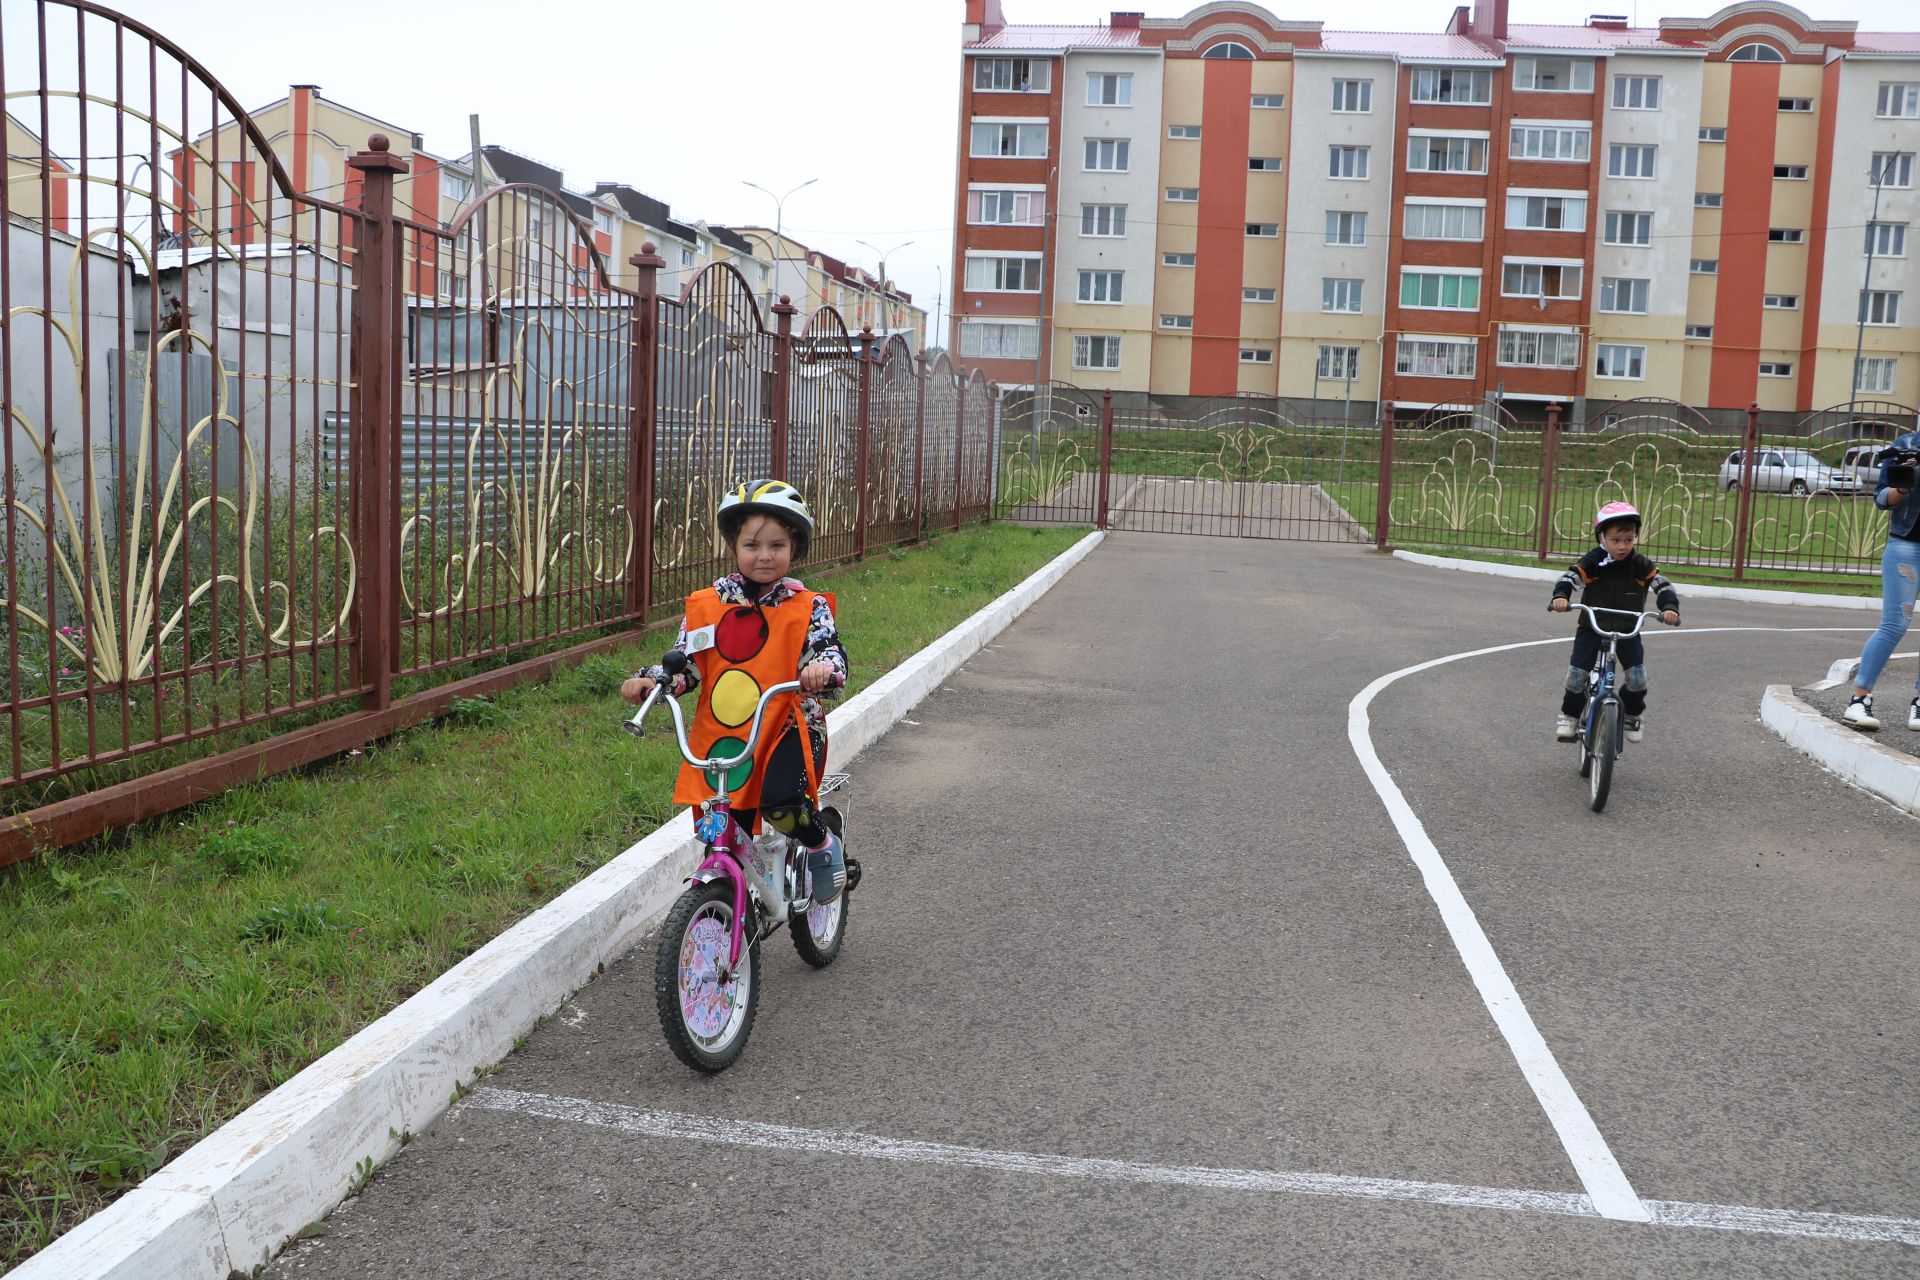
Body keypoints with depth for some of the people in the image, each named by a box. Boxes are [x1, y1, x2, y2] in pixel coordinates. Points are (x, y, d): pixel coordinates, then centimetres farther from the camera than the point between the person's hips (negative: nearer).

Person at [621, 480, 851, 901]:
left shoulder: (808, 608, -1)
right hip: (722, 736, 3)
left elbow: (832, 652, -9)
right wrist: (649, 684, -10)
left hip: (790, 728, -3)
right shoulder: (707, 606, 5)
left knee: (782, 803, -30)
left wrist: (823, 669, -32)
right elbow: (684, 662, 8)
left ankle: (825, 846, 2)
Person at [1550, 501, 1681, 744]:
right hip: (1591, 628, -1)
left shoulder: (1641, 566, -8)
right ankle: (1569, 715, 14)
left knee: (1637, 677, -12)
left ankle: (1633, 714, 17)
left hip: (1628, 630, 1)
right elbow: (1569, 578, -23)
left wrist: (1669, 608, -33)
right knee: (1577, 673, -11)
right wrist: (1560, 597, -45)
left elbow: (1663, 586, -13)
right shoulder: (1592, 562, -13)